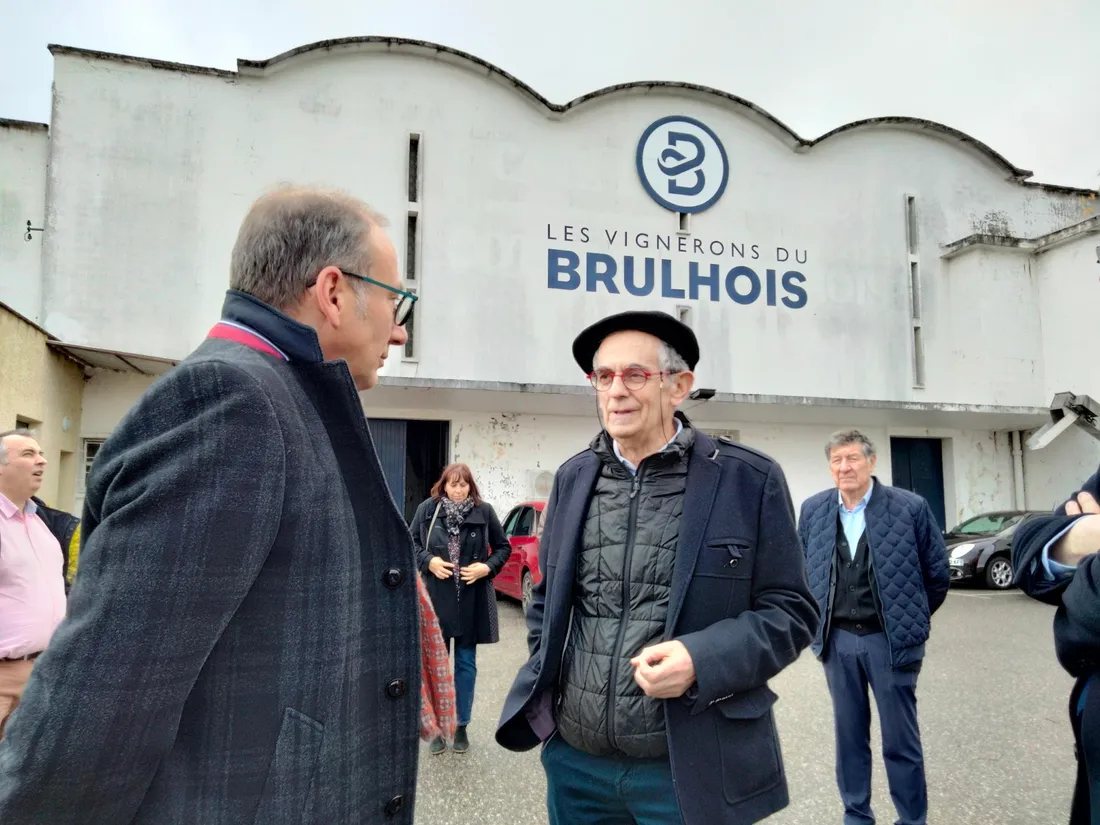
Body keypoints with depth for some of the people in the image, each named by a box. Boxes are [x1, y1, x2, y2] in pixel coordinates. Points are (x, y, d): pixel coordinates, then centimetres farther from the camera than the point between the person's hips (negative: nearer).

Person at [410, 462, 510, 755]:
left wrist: (487, 567, -11)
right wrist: (428, 561, -11)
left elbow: (503, 547, 5)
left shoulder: (484, 512, -4)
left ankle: (461, 726, 26)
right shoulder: (427, 509, -4)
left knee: (466, 664, 11)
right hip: (436, 599, 0)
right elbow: (411, 542, 7)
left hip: (472, 601, 0)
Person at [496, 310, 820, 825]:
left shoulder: (750, 480, -7)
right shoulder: (572, 478, 5)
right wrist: (545, 682, 5)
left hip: (691, 769, -3)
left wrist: (702, 660, -20)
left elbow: (790, 610, -6)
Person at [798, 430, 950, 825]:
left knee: (901, 741, 8)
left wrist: (912, 619, 9)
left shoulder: (911, 507, -8)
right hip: (837, 641, 3)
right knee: (849, 736, 14)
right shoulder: (813, 510, 1)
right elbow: (800, 568, 13)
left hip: (890, 640, -3)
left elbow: (937, 573, 2)